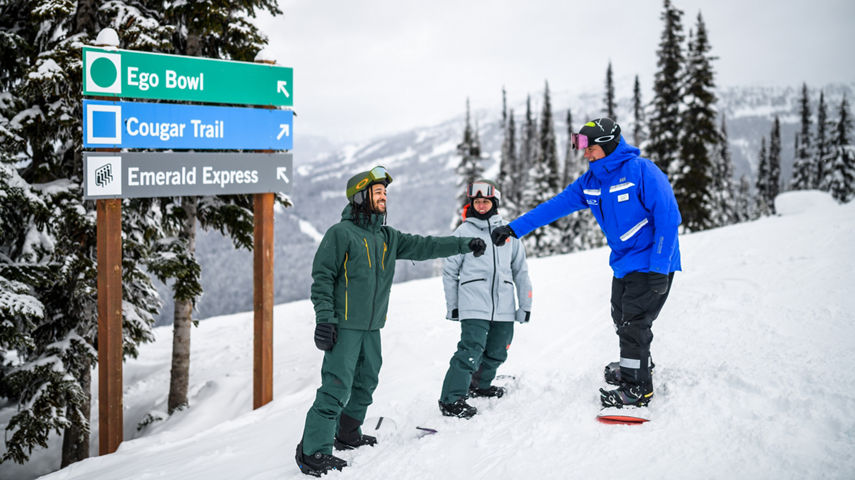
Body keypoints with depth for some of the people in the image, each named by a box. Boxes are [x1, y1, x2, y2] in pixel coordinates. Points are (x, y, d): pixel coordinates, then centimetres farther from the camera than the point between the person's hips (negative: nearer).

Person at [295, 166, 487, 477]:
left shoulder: (387, 237, 13)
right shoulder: (341, 233, -8)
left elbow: (422, 246, 11)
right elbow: (322, 278, -9)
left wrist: (464, 244, 3)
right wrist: (324, 319, -16)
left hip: (372, 326, 8)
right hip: (344, 325, -8)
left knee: (366, 381, 15)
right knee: (337, 387, -13)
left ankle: (348, 434, 32)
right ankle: (312, 451, -11)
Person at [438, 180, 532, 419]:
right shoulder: (464, 231, 4)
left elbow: (520, 270, 17)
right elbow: (450, 271, 10)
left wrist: (525, 305, 13)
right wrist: (452, 306, 8)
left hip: (504, 307, 4)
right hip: (473, 307, -4)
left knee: (497, 353, 14)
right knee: (471, 352, -15)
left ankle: (480, 384, 38)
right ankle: (451, 399, -10)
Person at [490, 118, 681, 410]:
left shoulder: (641, 171, -20)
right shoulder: (591, 181, 4)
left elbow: (668, 218, -21)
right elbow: (556, 205, 7)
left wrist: (659, 268, -23)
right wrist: (514, 229, 2)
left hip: (651, 264, -7)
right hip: (623, 264, 8)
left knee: (633, 324, -5)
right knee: (622, 320, 17)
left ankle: (637, 388, 8)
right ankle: (636, 365, 40)